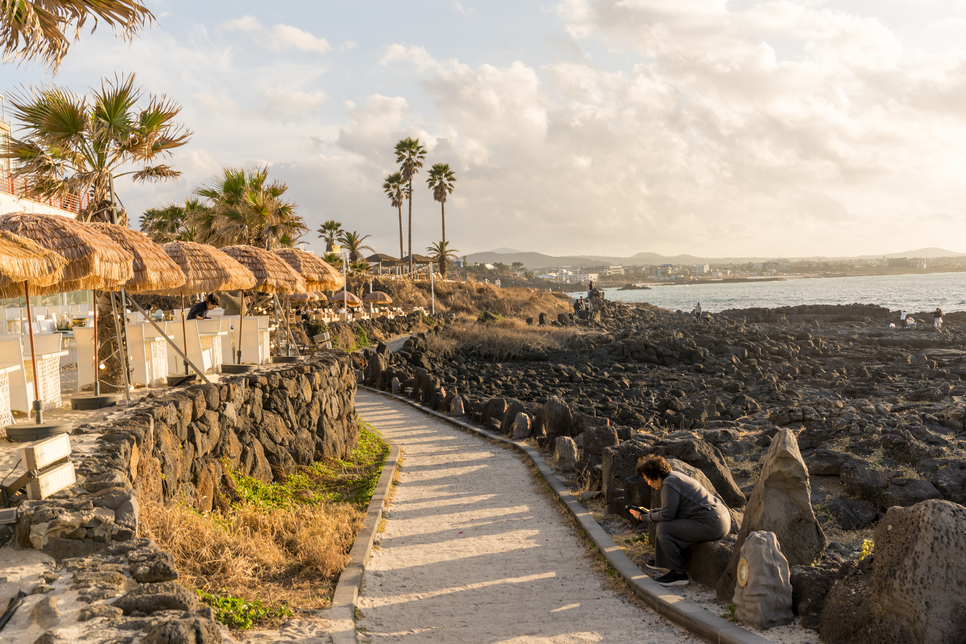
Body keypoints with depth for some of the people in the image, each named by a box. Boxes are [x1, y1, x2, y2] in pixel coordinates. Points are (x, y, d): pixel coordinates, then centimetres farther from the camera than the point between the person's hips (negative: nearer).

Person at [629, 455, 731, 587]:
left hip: (711, 525, -11)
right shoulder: (674, 476, 15)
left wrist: (643, 517, -3)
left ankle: (679, 574, -5)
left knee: (664, 528, -12)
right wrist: (648, 512, 17)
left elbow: (666, 515, -17)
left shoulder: (669, 484, -15)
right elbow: (670, 509, 22)